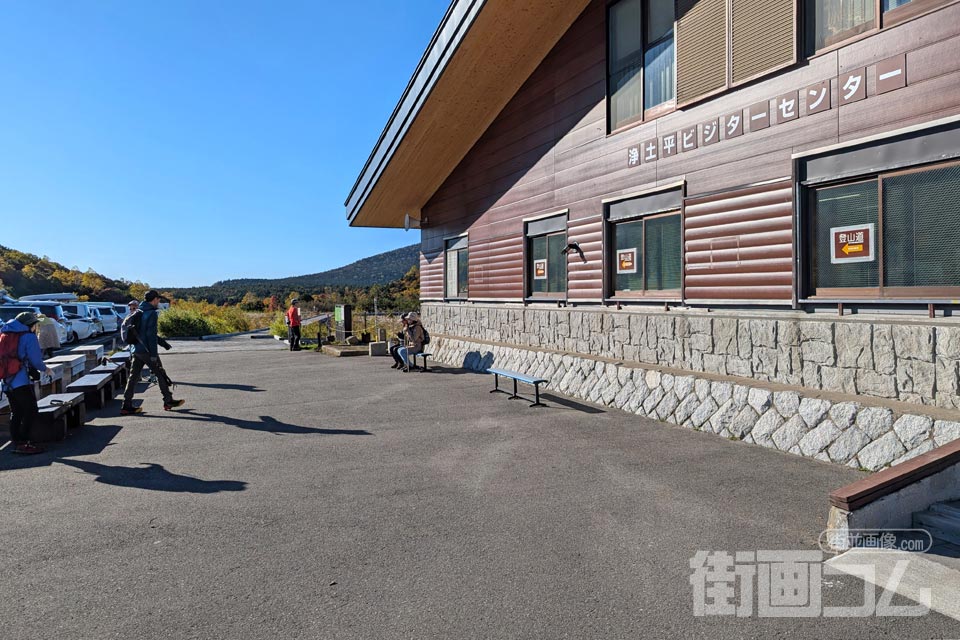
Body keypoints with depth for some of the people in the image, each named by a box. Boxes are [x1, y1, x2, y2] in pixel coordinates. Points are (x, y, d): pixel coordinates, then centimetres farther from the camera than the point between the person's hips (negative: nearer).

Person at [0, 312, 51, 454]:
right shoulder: (29, 337, -6)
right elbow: (36, 360, -8)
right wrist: (44, 369, 12)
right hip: (21, 382, -8)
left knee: (16, 413, 13)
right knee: (30, 411, -4)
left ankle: (16, 443, 16)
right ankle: (23, 443, -7)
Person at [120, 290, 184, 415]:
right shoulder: (152, 313, -13)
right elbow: (151, 335, -19)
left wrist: (160, 340, 26)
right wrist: (153, 354, -18)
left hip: (137, 350, 8)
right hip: (146, 351, -8)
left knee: (133, 377, 7)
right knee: (161, 374, 5)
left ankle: (127, 406, 7)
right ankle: (168, 401, 13)